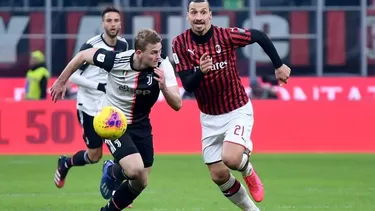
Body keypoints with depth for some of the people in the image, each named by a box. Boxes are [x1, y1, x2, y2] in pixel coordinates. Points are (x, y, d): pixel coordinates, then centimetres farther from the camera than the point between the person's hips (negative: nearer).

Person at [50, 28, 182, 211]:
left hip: (140, 125, 4)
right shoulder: (116, 60, -26)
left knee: (141, 182, 6)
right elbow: (82, 55, -9)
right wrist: (61, 82, 3)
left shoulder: (163, 66, -22)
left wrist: (163, 87, -44)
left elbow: (177, 105, -24)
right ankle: (113, 172, 12)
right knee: (135, 170, -24)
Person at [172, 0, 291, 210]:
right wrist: (200, 71, -36)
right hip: (209, 118, 3)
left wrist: (279, 65, 2)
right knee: (219, 175, 3)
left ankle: (248, 171, 11)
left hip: (238, 111, -3)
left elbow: (260, 36, -1)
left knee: (231, 158, -26)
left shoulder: (226, 35, -17)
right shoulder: (180, 43, -11)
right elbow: (188, 86, -16)